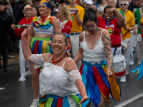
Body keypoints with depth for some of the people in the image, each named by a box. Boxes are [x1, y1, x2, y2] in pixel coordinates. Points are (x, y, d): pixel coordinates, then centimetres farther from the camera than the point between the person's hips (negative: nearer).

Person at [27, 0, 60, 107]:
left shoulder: (53, 19, 1)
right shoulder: (35, 20, 12)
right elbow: (30, 35, 18)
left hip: (48, 48, -4)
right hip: (35, 47, 4)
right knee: (34, 75, 3)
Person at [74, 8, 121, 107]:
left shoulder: (104, 33, -12)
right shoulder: (82, 35, 0)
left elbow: (109, 53, -17)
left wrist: (109, 69, -32)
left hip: (101, 69, -3)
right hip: (86, 69, 3)